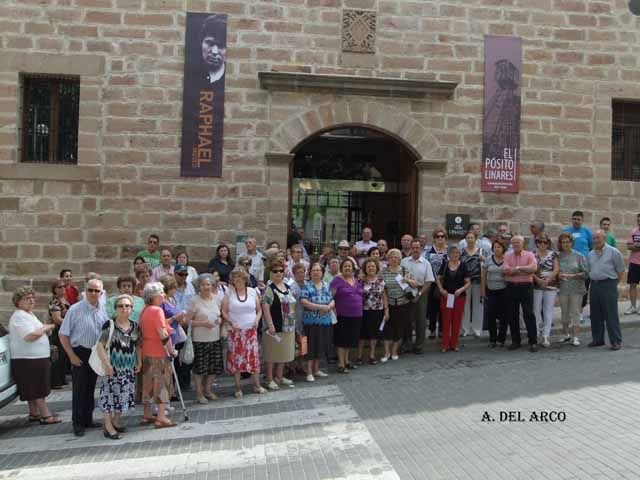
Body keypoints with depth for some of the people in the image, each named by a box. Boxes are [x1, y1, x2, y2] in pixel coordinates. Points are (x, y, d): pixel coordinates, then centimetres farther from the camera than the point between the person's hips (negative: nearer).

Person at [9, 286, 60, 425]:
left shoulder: (29, 314, 16)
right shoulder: (19, 316, -16)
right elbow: (30, 336, -27)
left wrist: (46, 330, 11)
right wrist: (46, 328, -16)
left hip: (36, 358, 10)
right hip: (28, 359, -10)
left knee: (33, 389, 16)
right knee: (38, 389, -7)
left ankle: (34, 413, 24)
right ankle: (46, 416, -4)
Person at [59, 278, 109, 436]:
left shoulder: (102, 311, 2)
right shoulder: (75, 309, -12)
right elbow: (63, 335, -10)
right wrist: (72, 356, -13)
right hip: (80, 353, -5)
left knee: (90, 389, 15)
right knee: (79, 389, 0)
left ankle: (88, 420, 27)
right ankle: (78, 423, 11)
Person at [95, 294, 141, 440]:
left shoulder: (135, 326, 6)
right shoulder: (109, 325, -9)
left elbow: (138, 346, 17)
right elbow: (100, 346, -12)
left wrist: (139, 362, 9)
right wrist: (106, 363, -18)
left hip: (129, 368, 5)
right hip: (113, 367, -5)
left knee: (125, 395, 10)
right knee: (111, 394, -1)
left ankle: (117, 421, 28)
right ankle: (108, 426, 9)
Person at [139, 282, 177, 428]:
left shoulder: (144, 311, 9)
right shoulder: (157, 310, -17)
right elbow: (163, 335, -21)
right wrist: (172, 350, -12)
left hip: (146, 353, 9)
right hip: (159, 354, -9)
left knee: (149, 384, 16)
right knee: (162, 384, -1)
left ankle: (147, 415, 24)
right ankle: (161, 418, 1)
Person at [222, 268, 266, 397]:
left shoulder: (253, 292, 6)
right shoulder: (229, 293, 1)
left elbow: (259, 310, 11)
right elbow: (224, 312, -1)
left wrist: (257, 319, -7)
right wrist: (231, 323, -15)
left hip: (251, 330, 1)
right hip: (235, 331, -1)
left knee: (254, 356, 1)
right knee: (236, 358, 2)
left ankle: (257, 385, 13)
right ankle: (238, 387, 12)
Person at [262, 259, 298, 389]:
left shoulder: (287, 287, 12)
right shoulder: (269, 288, -11)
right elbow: (265, 308, -17)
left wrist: (294, 322, 16)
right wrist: (270, 325, -22)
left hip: (288, 326, 7)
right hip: (275, 327, -7)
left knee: (284, 352, 15)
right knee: (272, 353, 2)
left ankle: (279, 376, 28)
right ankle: (270, 379, 11)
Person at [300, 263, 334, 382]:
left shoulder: (326, 285, 12)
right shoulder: (306, 285, -4)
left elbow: (332, 300, 10)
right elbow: (303, 302, -15)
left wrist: (328, 307, -13)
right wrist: (320, 307, -19)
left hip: (325, 320, 5)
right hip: (311, 321, -5)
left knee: (322, 345, 11)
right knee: (311, 346, -2)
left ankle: (316, 369, 25)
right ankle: (309, 372, 7)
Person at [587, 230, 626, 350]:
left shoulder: (613, 252, -5)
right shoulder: (591, 254, 12)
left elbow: (621, 270, -1)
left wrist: (614, 283, 0)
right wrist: (593, 281, 11)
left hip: (608, 285, -6)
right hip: (594, 285, 6)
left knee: (611, 315, -5)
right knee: (595, 315, 10)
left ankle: (616, 341, 1)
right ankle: (597, 339, 20)